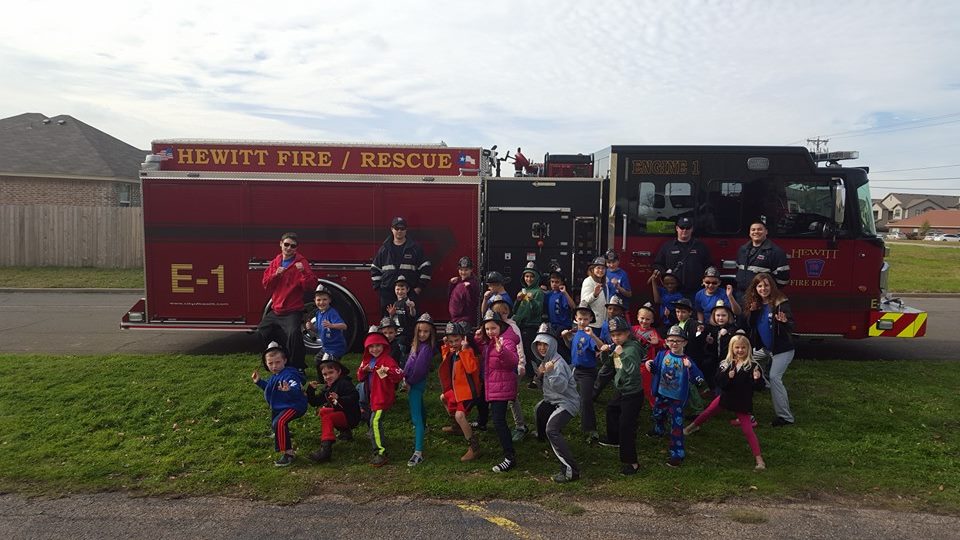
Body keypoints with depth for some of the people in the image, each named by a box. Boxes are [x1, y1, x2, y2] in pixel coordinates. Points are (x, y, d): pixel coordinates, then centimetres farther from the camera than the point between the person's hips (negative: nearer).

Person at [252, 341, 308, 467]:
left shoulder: (289, 375, -27)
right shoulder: (275, 376, 5)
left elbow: (297, 391, -41)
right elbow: (269, 388, 24)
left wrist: (289, 390, -62)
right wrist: (259, 382, 12)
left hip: (293, 406, -11)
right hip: (279, 407, 11)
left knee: (279, 423, -35)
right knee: (275, 423, 35)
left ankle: (288, 452, -31)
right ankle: (283, 434, 72)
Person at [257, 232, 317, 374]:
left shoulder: (301, 262, -6)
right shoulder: (275, 262, 11)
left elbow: (311, 285, -15)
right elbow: (266, 285, 6)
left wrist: (304, 272, -32)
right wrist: (275, 274, -11)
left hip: (293, 311, -7)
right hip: (275, 311, 7)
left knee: (294, 334, -29)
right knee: (262, 331, 19)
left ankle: (299, 369, -16)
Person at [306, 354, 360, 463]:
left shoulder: (345, 383, -10)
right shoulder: (326, 388, 14)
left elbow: (355, 397, -26)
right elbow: (314, 402, 14)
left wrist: (339, 399, -37)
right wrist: (311, 389, 0)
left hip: (350, 417, -9)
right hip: (339, 414, 9)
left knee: (326, 415, -24)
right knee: (322, 410, 2)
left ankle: (326, 448, -42)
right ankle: (345, 432, 11)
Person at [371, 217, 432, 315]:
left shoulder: (415, 248, 5)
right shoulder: (384, 249, 11)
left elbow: (425, 268, 4)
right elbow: (375, 269, 16)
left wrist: (419, 287, -1)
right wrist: (378, 287, 7)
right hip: (387, 294, 2)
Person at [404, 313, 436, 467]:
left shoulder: (427, 348, -20)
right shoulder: (417, 343, 4)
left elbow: (419, 368, -21)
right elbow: (410, 362, 8)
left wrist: (409, 381, -12)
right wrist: (406, 377, -4)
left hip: (417, 383, -9)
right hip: (412, 381, 9)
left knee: (416, 417, -15)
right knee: (419, 407, 32)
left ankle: (418, 452, -20)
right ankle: (423, 427, 59)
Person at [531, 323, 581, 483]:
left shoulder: (558, 362, -22)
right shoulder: (544, 360, 8)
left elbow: (561, 387, -30)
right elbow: (544, 386, 14)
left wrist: (550, 372, -41)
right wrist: (540, 374, -5)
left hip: (567, 402, -10)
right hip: (553, 400, 11)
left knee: (552, 429, -29)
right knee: (539, 410, 34)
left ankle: (571, 471, -29)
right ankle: (542, 436, 65)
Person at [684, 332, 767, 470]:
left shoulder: (753, 366, -15)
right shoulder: (726, 364, -6)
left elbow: (759, 387, -15)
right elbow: (719, 382, -10)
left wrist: (757, 379, -35)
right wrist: (728, 377, -28)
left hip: (742, 403, -4)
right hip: (726, 397, 4)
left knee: (748, 430, -4)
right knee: (707, 413, 22)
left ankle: (759, 459, 5)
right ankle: (694, 426, 52)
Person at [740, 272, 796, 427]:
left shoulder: (781, 303, -13)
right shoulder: (755, 304, 5)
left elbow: (791, 327, -18)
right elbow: (748, 327, 3)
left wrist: (784, 322, -40)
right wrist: (752, 312, -11)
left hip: (783, 349, -7)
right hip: (766, 349, 7)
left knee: (774, 377, -16)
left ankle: (785, 417, -9)